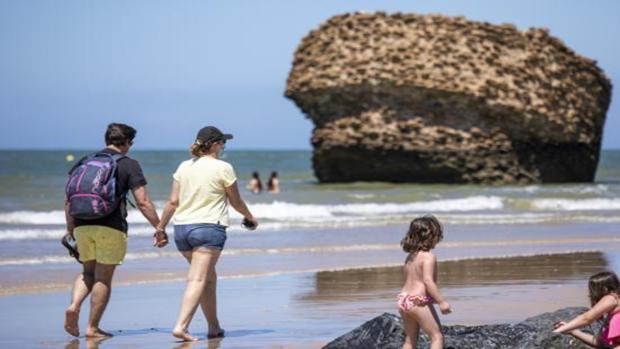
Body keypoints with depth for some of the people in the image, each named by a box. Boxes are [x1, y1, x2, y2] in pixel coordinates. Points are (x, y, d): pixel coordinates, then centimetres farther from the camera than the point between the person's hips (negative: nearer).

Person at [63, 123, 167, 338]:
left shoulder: (84, 162, 14)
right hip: (110, 227, -4)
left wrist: (70, 230, 24)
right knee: (103, 278, 5)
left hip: (82, 226, 4)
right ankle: (93, 328, 6)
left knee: (88, 272, 20)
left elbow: (68, 201, 14)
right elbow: (143, 202, -5)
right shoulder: (128, 165, 1)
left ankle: (74, 306, -4)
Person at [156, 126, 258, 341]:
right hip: (209, 227, -6)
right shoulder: (223, 168, -4)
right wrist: (250, 218, 22)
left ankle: (214, 327, 24)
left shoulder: (184, 167, 9)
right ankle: (181, 326, -22)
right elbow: (236, 202, 5)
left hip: (181, 228, 6)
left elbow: (173, 202, 7)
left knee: (209, 277, 19)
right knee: (198, 280, -10)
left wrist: (160, 227, 16)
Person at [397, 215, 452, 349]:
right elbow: (428, 281, -22)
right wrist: (441, 301, -23)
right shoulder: (428, 256, -12)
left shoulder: (410, 257, 15)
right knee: (437, 336, -2)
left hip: (403, 299, 9)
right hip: (419, 301, -9)